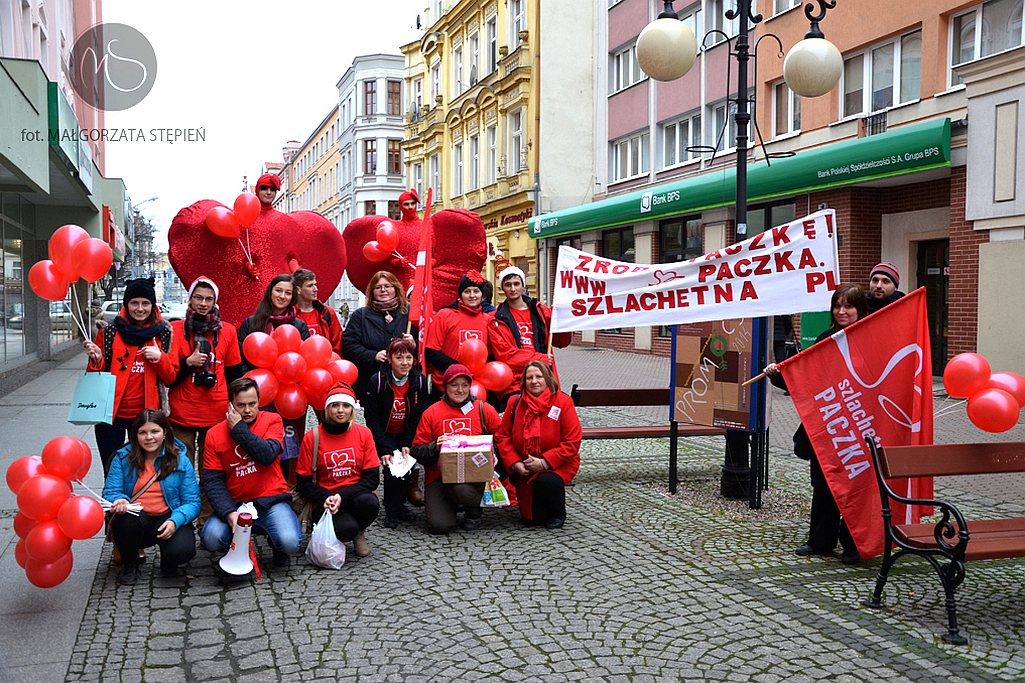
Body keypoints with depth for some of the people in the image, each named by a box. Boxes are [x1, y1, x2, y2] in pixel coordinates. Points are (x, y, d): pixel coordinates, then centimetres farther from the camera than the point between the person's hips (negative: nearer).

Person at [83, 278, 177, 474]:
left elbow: (171, 377, 4)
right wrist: (96, 359, -13)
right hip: (111, 413, 0)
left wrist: (159, 358, -13)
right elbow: (98, 377, 7)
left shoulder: (163, 333, 4)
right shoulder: (109, 331, 2)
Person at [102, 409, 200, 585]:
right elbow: (110, 492, -1)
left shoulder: (181, 461, 0)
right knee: (125, 517, -35)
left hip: (168, 520, -1)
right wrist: (120, 501, -26)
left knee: (182, 550, -31)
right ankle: (130, 565, -2)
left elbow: (192, 502, -4)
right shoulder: (123, 458, 3)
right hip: (135, 519, 1)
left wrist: (175, 521, -24)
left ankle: (168, 563, 12)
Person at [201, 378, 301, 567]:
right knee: (211, 538, -26)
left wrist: (239, 429, -13)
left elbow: (267, 455, -19)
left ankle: (278, 548, 15)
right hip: (234, 503, 2)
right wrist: (229, 513, -18)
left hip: (271, 501, -1)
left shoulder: (272, 420, 0)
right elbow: (212, 481, -3)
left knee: (290, 542, -26)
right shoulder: (214, 434, 3)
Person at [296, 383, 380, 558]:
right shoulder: (312, 437, -1)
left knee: (370, 503, -34)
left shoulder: (363, 433, 1)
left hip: (356, 496, 2)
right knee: (346, 528, -33)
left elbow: (372, 478, -2)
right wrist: (325, 498, -18)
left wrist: (343, 496, -17)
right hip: (325, 502, -2)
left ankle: (358, 532, 2)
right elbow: (303, 482, 1)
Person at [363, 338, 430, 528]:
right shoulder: (377, 381, -15)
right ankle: (392, 511, -6)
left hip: (408, 435, 2)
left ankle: (398, 506, 2)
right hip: (383, 435, -2)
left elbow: (419, 418, -5)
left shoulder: (419, 381, -9)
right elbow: (371, 419, -14)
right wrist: (385, 449, -22)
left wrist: (408, 444, -17)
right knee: (392, 464, -24)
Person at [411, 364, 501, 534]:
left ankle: (474, 512, 1)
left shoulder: (485, 410, 7)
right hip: (438, 477, 0)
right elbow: (417, 451, 5)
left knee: (462, 490, -36)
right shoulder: (431, 413, 6)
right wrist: (435, 447, -15)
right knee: (439, 525, -21)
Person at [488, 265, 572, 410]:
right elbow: (505, 354, -4)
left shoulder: (539, 310, 15)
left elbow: (562, 342, 15)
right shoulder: (498, 319, 6)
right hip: (514, 384, -3)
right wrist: (540, 358, -11)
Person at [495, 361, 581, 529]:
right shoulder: (515, 402, 0)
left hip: (557, 465, -3)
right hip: (525, 469, 3)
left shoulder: (563, 402, -10)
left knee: (547, 482, -36)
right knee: (532, 518, -4)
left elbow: (572, 442, -14)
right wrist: (514, 463, -11)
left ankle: (558, 514, -3)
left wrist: (544, 462, -20)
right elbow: (502, 436, 3)